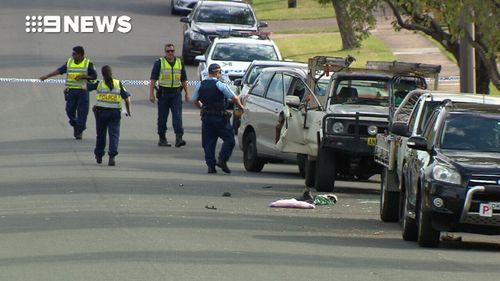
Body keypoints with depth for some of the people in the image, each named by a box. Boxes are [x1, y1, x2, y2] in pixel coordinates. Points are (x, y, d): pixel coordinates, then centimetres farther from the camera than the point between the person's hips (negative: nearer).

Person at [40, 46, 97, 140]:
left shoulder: (88, 64, -2)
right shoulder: (69, 62, 8)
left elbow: (94, 76, 0)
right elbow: (59, 70, 7)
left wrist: (83, 76, -15)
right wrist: (46, 76, 2)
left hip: (82, 91, -3)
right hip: (71, 91, 3)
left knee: (82, 112, -5)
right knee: (70, 110, -1)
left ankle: (80, 131, 3)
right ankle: (75, 126, 23)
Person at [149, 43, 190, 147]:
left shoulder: (180, 63, 11)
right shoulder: (159, 63, 1)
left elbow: (184, 79, 18)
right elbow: (153, 79, -1)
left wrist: (187, 93, 11)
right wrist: (151, 93, -8)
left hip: (176, 93, 2)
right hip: (163, 93, -2)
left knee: (177, 115, -12)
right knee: (162, 117, 4)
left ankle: (179, 138, -20)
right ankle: (162, 139, 13)